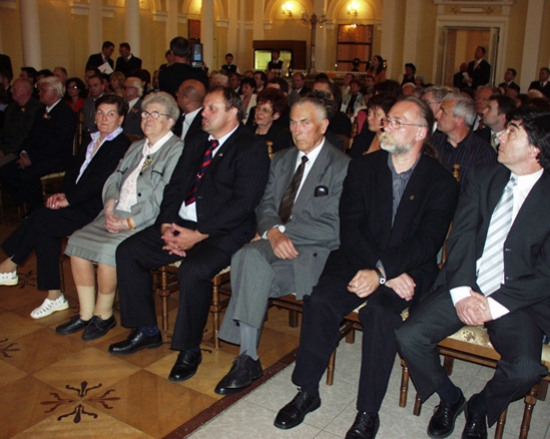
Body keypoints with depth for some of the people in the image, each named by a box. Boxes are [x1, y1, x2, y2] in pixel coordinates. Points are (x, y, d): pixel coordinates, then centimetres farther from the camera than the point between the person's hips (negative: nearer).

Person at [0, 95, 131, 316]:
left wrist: (69, 199, -16)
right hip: (79, 200, 8)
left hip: (95, 207, -8)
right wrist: (62, 193, -2)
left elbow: (99, 181, -17)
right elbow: (74, 168, 15)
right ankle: (54, 296, -8)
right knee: (44, 229, -14)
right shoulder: (91, 140, 19)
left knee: (40, 219, -18)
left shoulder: (120, 145, -10)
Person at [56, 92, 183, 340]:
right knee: (78, 241, -10)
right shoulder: (136, 148, 22)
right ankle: (86, 313, 1)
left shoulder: (177, 150, -6)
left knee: (107, 249, -28)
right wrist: (110, 205, -3)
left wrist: (129, 222, -19)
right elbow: (113, 181, 18)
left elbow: (163, 198, -15)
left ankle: (104, 314, -4)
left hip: (144, 222, -8)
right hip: (115, 215, 8)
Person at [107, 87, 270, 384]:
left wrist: (198, 235, -20)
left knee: (193, 270, -33)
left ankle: (190, 349, -11)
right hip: (182, 224, 8)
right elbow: (175, 186, 13)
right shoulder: (197, 143, 17)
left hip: (223, 231, -8)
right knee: (128, 251, -3)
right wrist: (166, 225, -5)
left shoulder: (251, 149, -7)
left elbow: (242, 203, -17)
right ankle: (146, 331, 9)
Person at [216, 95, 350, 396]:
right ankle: (248, 359, -22)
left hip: (315, 251, -5)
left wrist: (284, 231, -14)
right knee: (250, 256, -28)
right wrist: (273, 233, -11)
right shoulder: (281, 160, 17)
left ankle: (248, 358, -16)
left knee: (251, 264, -29)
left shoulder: (341, 167, -4)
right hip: (277, 244, 5)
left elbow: (333, 228, -11)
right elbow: (265, 206, 11)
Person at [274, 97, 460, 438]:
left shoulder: (442, 183, -2)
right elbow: (350, 228, -3)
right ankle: (307, 392, -5)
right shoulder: (363, 168, 5)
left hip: (410, 269, -2)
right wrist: (388, 273, -16)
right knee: (319, 301, -24)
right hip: (358, 259, 3)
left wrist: (381, 272, -26)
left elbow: (427, 242, -12)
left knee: (380, 311, -32)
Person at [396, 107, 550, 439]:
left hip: (517, 299, -2)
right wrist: (463, 292, -13)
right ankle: (450, 398, 14)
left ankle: (481, 407, 9)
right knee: (409, 338, -17)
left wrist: (495, 305, -18)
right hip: (465, 288, 3)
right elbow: (461, 236, 1)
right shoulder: (485, 177, 7)